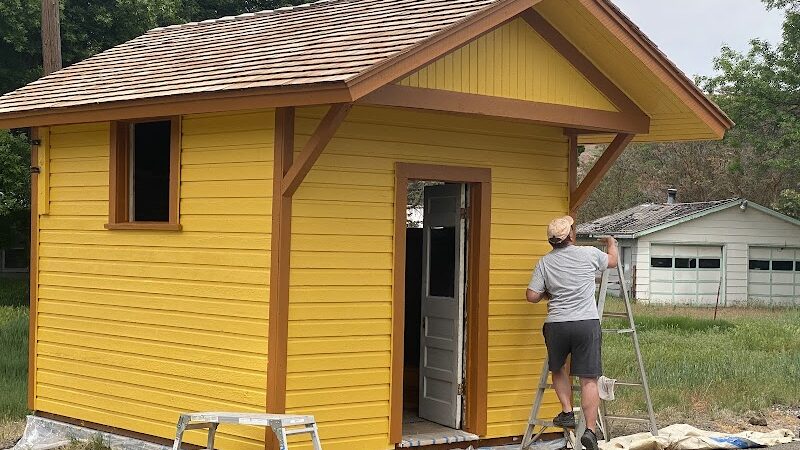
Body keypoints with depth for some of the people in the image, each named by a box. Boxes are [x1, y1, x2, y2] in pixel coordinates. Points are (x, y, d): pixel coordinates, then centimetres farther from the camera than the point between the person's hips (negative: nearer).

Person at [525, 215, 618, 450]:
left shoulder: (545, 262, 4)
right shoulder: (590, 254, 3)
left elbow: (532, 296, 0)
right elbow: (613, 261, 24)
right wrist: (611, 243, 44)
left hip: (556, 325, 1)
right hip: (586, 324, -1)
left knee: (558, 369, 26)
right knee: (589, 379, 0)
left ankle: (567, 412, 18)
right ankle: (590, 429, -5)